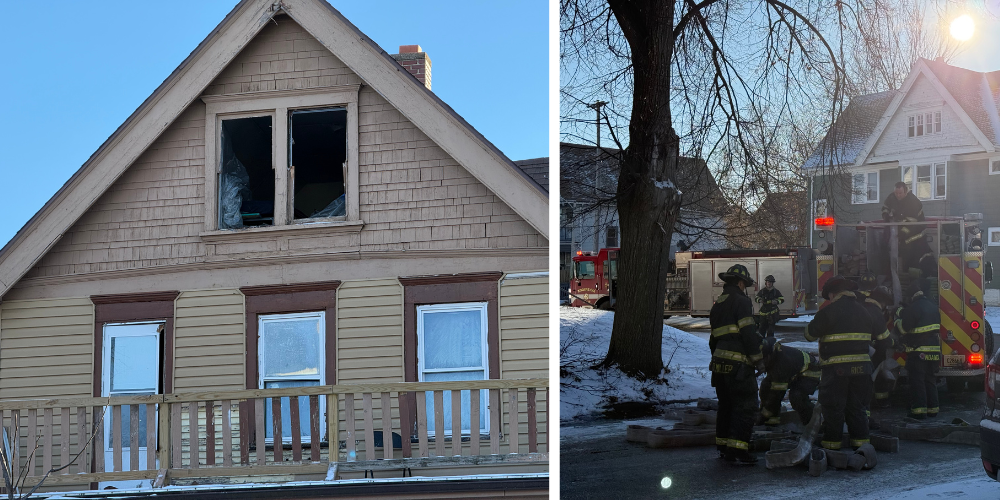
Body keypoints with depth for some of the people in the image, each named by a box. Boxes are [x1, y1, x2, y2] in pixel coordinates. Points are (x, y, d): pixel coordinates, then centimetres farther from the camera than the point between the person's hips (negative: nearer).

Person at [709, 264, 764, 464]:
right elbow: (748, 333, -14)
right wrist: (758, 360, -9)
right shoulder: (741, 301, -7)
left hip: (720, 363, 9)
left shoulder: (718, 304, 19)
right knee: (745, 406, -7)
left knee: (726, 405, 16)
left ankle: (723, 447, 19)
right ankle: (737, 450, -13)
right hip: (738, 363, -8)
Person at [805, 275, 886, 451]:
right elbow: (879, 332, 20)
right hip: (861, 367, 5)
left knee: (833, 405, 2)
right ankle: (860, 438, 11)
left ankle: (832, 440, 3)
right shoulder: (863, 311, 11)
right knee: (856, 405, 13)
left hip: (836, 368, -5)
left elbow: (810, 334, -2)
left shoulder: (828, 311, -8)